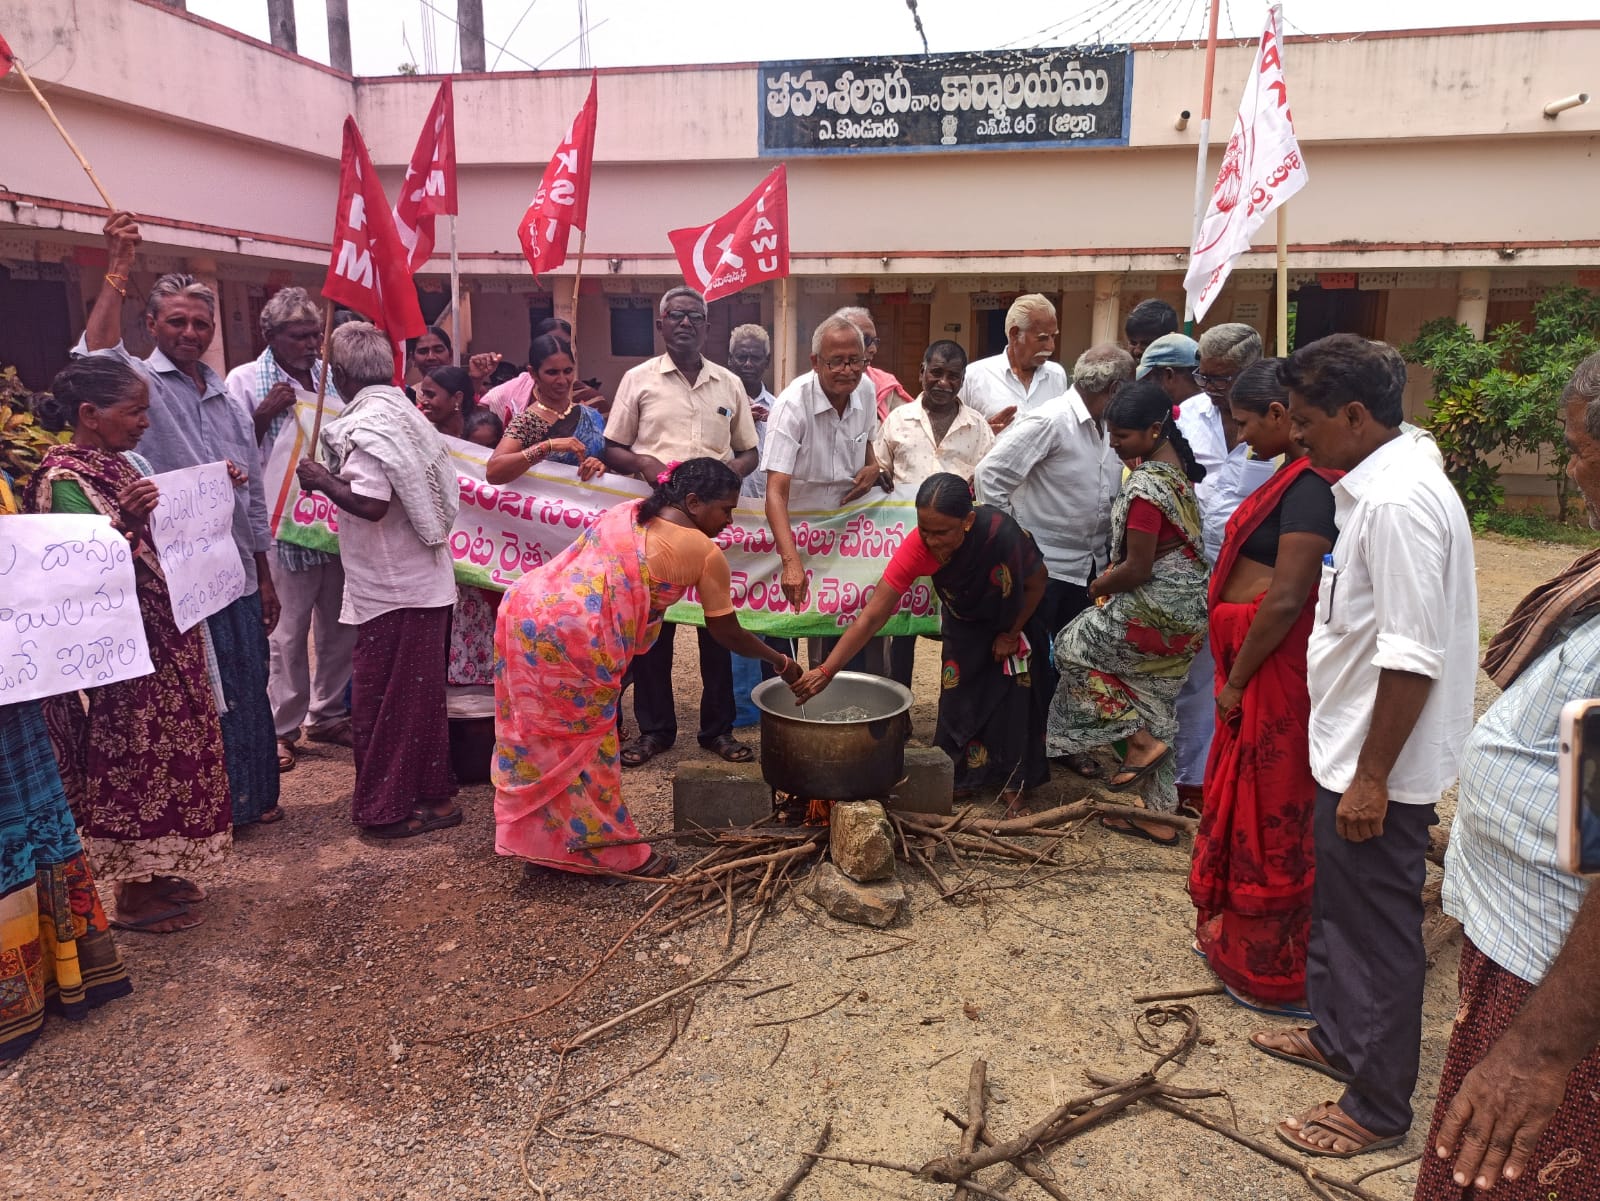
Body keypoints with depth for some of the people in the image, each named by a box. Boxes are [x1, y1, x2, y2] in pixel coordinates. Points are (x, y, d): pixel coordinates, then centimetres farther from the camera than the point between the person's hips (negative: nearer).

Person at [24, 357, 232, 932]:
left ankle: (157, 873, 28)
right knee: (134, 755, 0)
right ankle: (135, 895, 14)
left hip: (166, 636, 9)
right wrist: (125, 523, -33)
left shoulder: (124, 460, 10)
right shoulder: (64, 478, -15)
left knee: (164, 749, 14)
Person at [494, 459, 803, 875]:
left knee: (537, 734, 18)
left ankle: (540, 839, 34)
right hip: (573, 634, -7)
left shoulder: (625, 511, 19)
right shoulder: (705, 552, 0)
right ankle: (610, 852, 24)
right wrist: (781, 662, 23)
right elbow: (727, 633, 9)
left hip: (523, 607, 7)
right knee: (583, 742, 8)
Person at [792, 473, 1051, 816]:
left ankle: (1009, 782, 13)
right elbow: (872, 616, -35)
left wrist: (1011, 634, -11)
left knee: (1012, 694, -3)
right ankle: (959, 775, 17)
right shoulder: (917, 547, -37)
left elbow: (1036, 585, -20)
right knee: (958, 693, -1)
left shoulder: (1001, 533, -42)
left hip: (1013, 620, -2)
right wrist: (826, 671, -41)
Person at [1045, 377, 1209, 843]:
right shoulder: (1178, 466, 8)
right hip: (1185, 602, 9)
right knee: (1152, 703, 16)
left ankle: (1142, 742, 8)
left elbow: (1136, 570, -21)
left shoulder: (1145, 484, -22)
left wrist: (1098, 587, -3)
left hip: (1156, 605, -9)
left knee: (1074, 647, 9)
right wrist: (1113, 573, 9)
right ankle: (1155, 812, 24)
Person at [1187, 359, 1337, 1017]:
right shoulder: (1301, 476, 10)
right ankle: (1236, 930, 38)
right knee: (1246, 797, 20)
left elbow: (1285, 600, -24)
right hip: (1258, 666, 9)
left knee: (1270, 813, 4)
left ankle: (1273, 969, 21)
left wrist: (1235, 681, -14)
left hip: (1275, 670, -9)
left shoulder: (1310, 486, -20)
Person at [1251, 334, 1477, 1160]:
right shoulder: (1372, 486, 7)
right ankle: (1337, 1035, 43)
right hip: (1348, 750, 10)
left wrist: (1372, 776, -22)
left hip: (1378, 769, -10)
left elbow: (1412, 657, -27)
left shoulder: (1397, 501, -24)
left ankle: (1377, 1108, 23)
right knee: (1336, 904, 24)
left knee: (1377, 931, 6)